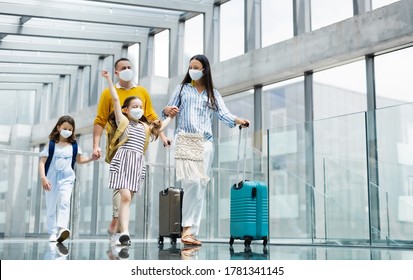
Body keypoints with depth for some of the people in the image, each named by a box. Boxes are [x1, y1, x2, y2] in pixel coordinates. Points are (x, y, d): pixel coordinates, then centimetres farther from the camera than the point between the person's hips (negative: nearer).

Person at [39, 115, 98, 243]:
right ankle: (53, 233, 14)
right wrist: (43, 177, -17)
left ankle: (62, 228, -33)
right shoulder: (51, 145, -1)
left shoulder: (74, 145, 7)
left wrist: (91, 158, 3)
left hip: (67, 178, 0)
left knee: (65, 201, -22)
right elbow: (42, 162, -5)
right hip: (52, 178, 0)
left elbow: (79, 159, 20)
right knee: (51, 206, 5)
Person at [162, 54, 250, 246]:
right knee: (192, 181, -19)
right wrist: (167, 110, -15)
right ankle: (187, 227, -11)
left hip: (205, 143, 2)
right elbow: (168, 110, 9)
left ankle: (191, 231, 3)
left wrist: (238, 121, -17)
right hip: (184, 140, -2)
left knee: (201, 186, -2)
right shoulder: (182, 89, 15)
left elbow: (223, 114, 3)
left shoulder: (213, 94, 17)